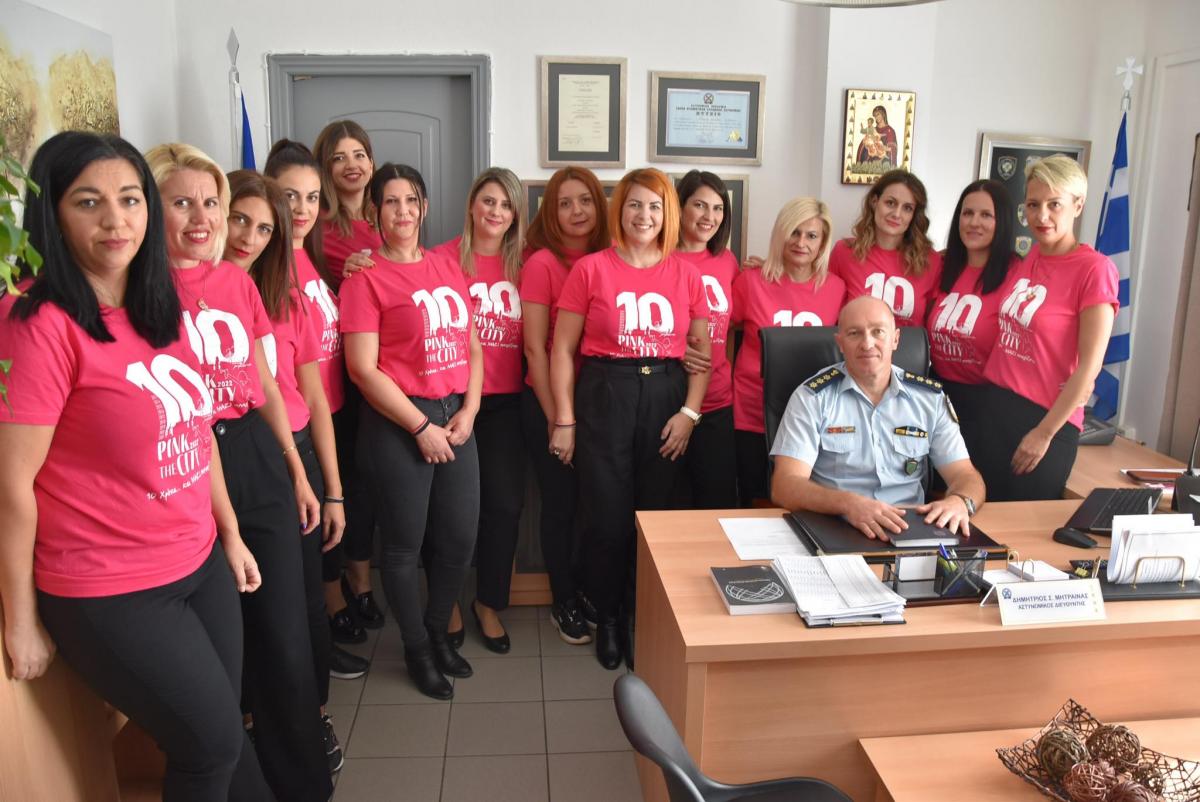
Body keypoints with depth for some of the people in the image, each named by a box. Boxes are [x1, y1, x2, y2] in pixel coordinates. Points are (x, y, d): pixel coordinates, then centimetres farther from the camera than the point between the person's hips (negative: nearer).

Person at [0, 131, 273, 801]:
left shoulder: (163, 313, 5)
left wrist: (231, 535, 14)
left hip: (202, 565, 6)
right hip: (110, 595, -6)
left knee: (221, 731, 15)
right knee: (215, 743, 7)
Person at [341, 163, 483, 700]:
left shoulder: (446, 268, 11)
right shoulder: (366, 277, -6)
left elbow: (472, 346, 11)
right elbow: (363, 368, -12)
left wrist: (468, 411, -2)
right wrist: (421, 426, -12)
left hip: (456, 417, 5)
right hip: (398, 423, -5)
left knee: (459, 539, 11)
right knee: (405, 546, 7)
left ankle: (438, 631, 35)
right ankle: (417, 649, 29)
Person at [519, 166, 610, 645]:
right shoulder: (542, 263, -9)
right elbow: (535, 348, -10)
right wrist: (555, 417, -10)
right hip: (549, 402, -4)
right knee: (561, 502, 7)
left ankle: (588, 591, 33)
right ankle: (564, 604, 25)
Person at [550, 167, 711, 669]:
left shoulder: (685, 275, 5)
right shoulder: (590, 269, -1)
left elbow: (702, 350, 8)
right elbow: (562, 349, -1)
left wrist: (690, 412, -3)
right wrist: (564, 419, -5)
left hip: (666, 395, 2)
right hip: (604, 395, -2)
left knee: (656, 512, 9)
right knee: (608, 516, 4)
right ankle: (608, 619, 25)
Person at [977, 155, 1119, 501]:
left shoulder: (1094, 269, -13)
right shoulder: (1023, 261, 5)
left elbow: (1089, 367, -15)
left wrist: (1044, 433, -13)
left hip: (1046, 419, -6)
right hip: (993, 404, 6)